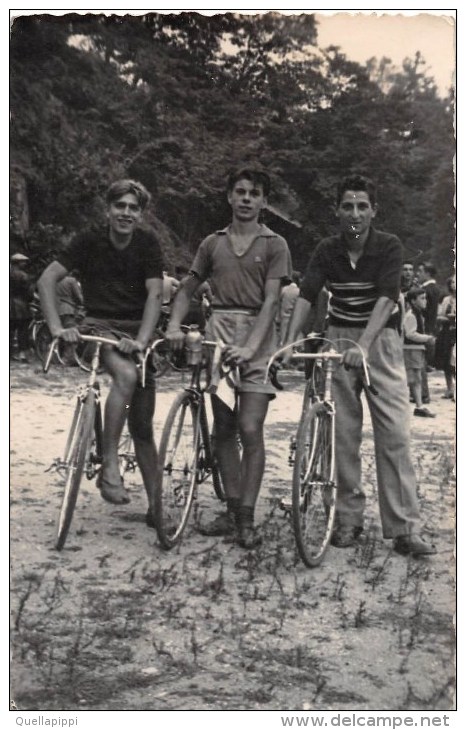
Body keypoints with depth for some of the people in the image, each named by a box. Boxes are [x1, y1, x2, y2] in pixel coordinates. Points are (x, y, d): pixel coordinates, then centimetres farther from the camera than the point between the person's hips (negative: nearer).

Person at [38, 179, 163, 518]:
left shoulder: (147, 241, -3)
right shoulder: (90, 240, -5)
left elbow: (155, 293, -11)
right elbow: (47, 279, -11)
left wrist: (141, 339, -25)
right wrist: (57, 327, -24)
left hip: (137, 331, 2)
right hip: (100, 327, -2)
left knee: (142, 424, 2)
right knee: (127, 375, -36)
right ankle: (109, 467, -29)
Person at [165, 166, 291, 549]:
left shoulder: (274, 244, 2)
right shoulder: (213, 243, 13)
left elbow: (270, 301, -7)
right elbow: (187, 290, 17)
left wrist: (249, 346, -21)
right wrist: (174, 326, -2)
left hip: (257, 335, -4)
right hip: (218, 332, 4)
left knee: (250, 430, -9)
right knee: (224, 430, 6)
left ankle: (247, 518, -2)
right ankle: (232, 510, 16)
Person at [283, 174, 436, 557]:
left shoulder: (389, 246, -9)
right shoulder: (327, 250, 0)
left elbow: (385, 298, -21)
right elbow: (306, 295, -10)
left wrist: (363, 345, -35)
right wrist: (291, 340, -26)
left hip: (381, 340, -2)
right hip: (339, 340, 2)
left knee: (395, 433, -9)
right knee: (344, 435, 3)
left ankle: (405, 528, -7)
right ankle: (349, 519, 15)